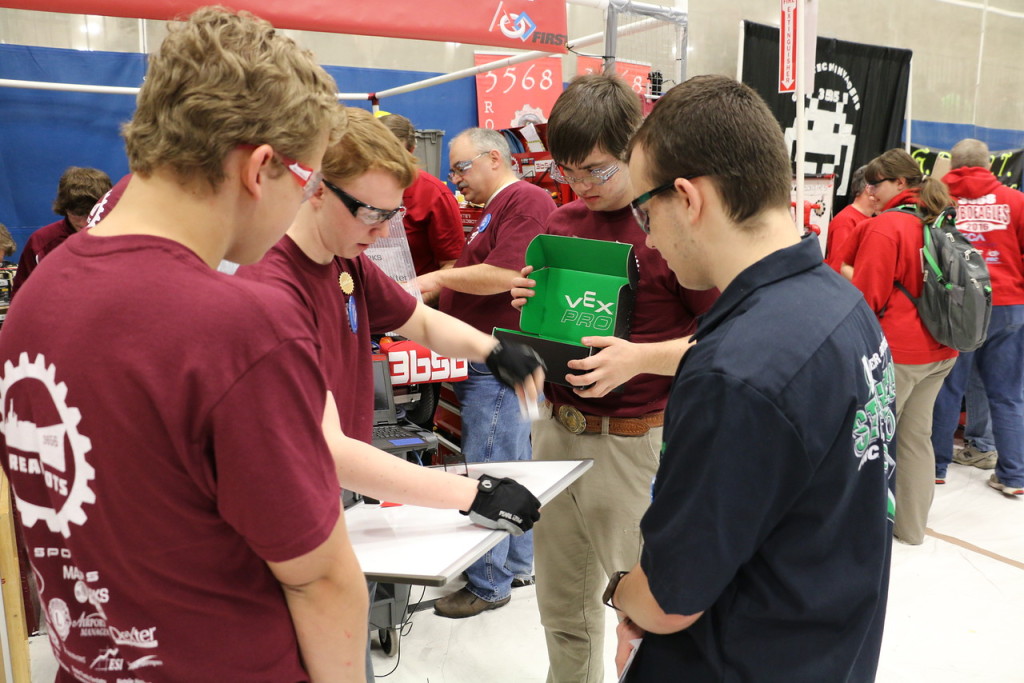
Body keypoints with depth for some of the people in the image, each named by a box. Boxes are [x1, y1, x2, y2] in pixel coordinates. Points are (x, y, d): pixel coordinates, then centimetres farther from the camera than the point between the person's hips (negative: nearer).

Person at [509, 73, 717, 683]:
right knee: (561, 606, 19)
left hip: (630, 442, -6)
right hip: (555, 428, 7)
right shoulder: (563, 223, 10)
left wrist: (640, 358, -25)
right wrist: (533, 304, -2)